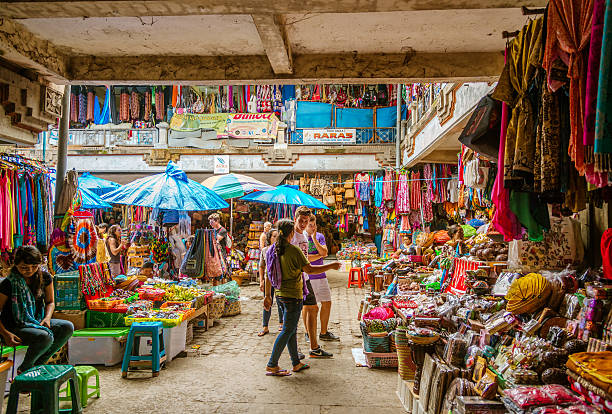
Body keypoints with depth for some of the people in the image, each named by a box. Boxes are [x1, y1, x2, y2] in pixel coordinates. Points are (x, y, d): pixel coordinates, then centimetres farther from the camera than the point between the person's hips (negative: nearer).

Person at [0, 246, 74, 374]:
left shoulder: (45, 278, 0)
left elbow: (50, 302, 11)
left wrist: (47, 318, -8)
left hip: (37, 322, 6)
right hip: (15, 327, -6)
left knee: (67, 327, -18)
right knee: (45, 337, -33)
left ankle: (38, 363, -3)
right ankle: (24, 369, -3)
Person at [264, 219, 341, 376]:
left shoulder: (273, 250, 5)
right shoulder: (294, 250, -17)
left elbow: (268, 275, 9)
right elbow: (309, 269, -18)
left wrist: (268, 296, 16)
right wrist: (331, 266, -8)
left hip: (280, 294, 8)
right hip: (293, 296, -8)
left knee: (292, 329, 16)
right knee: (287, 330, 0)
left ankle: (296, 363, 26)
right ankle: (272, 365, 3)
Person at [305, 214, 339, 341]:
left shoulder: (320, 236, 9)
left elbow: (324, 252, -6)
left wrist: (314, 239, -14)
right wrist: (320, 255, -8)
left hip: (320, 276, 5)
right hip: (307, 277, -5)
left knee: (327, 303, 7)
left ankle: (324, 333, 19)